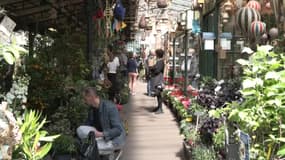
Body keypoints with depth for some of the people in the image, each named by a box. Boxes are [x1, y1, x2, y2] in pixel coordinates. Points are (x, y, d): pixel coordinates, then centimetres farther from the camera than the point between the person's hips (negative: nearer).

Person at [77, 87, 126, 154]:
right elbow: (88, 124, 11)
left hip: (115, 140, -8)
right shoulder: (92, 108, 0)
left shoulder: (110, 107, -23)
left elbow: (118, 130, -25)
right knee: (80, 130, -14)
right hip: (101, 136, 8)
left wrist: (101, 134, -33)